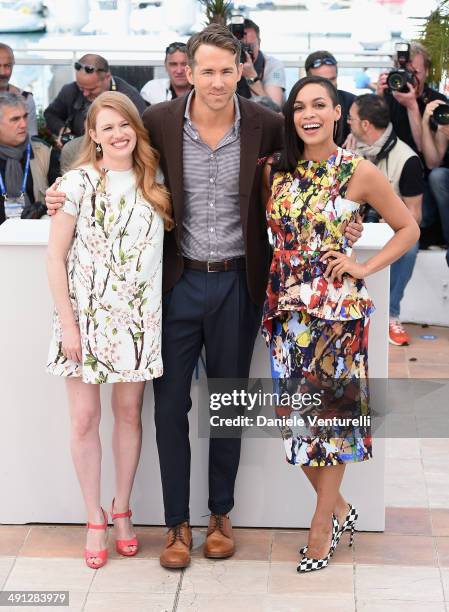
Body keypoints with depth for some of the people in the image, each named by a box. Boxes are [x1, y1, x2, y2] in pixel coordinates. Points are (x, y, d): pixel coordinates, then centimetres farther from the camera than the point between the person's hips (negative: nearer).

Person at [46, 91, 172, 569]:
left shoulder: (153, 184, 6)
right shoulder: (78, 182, -5)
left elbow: (170, 235, 17)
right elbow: (55, 257, -7)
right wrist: (67, 323, -11)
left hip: (137, 318, 3)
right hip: (86, 315, -3)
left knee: (129, 413, 10)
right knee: (85, 419, 1)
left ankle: (121, 510, 26)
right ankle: (94, 519, 15)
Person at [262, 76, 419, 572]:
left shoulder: (360, 173, -6)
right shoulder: (274, 170, 4)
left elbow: (408, 228, 3)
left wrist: (364, 268, -5)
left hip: (337, 308, -4)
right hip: (286, 307, 4)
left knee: (331, 412, 4)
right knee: (296, 411, 8)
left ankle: (322, 526, 18)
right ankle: (339, 509, 28)